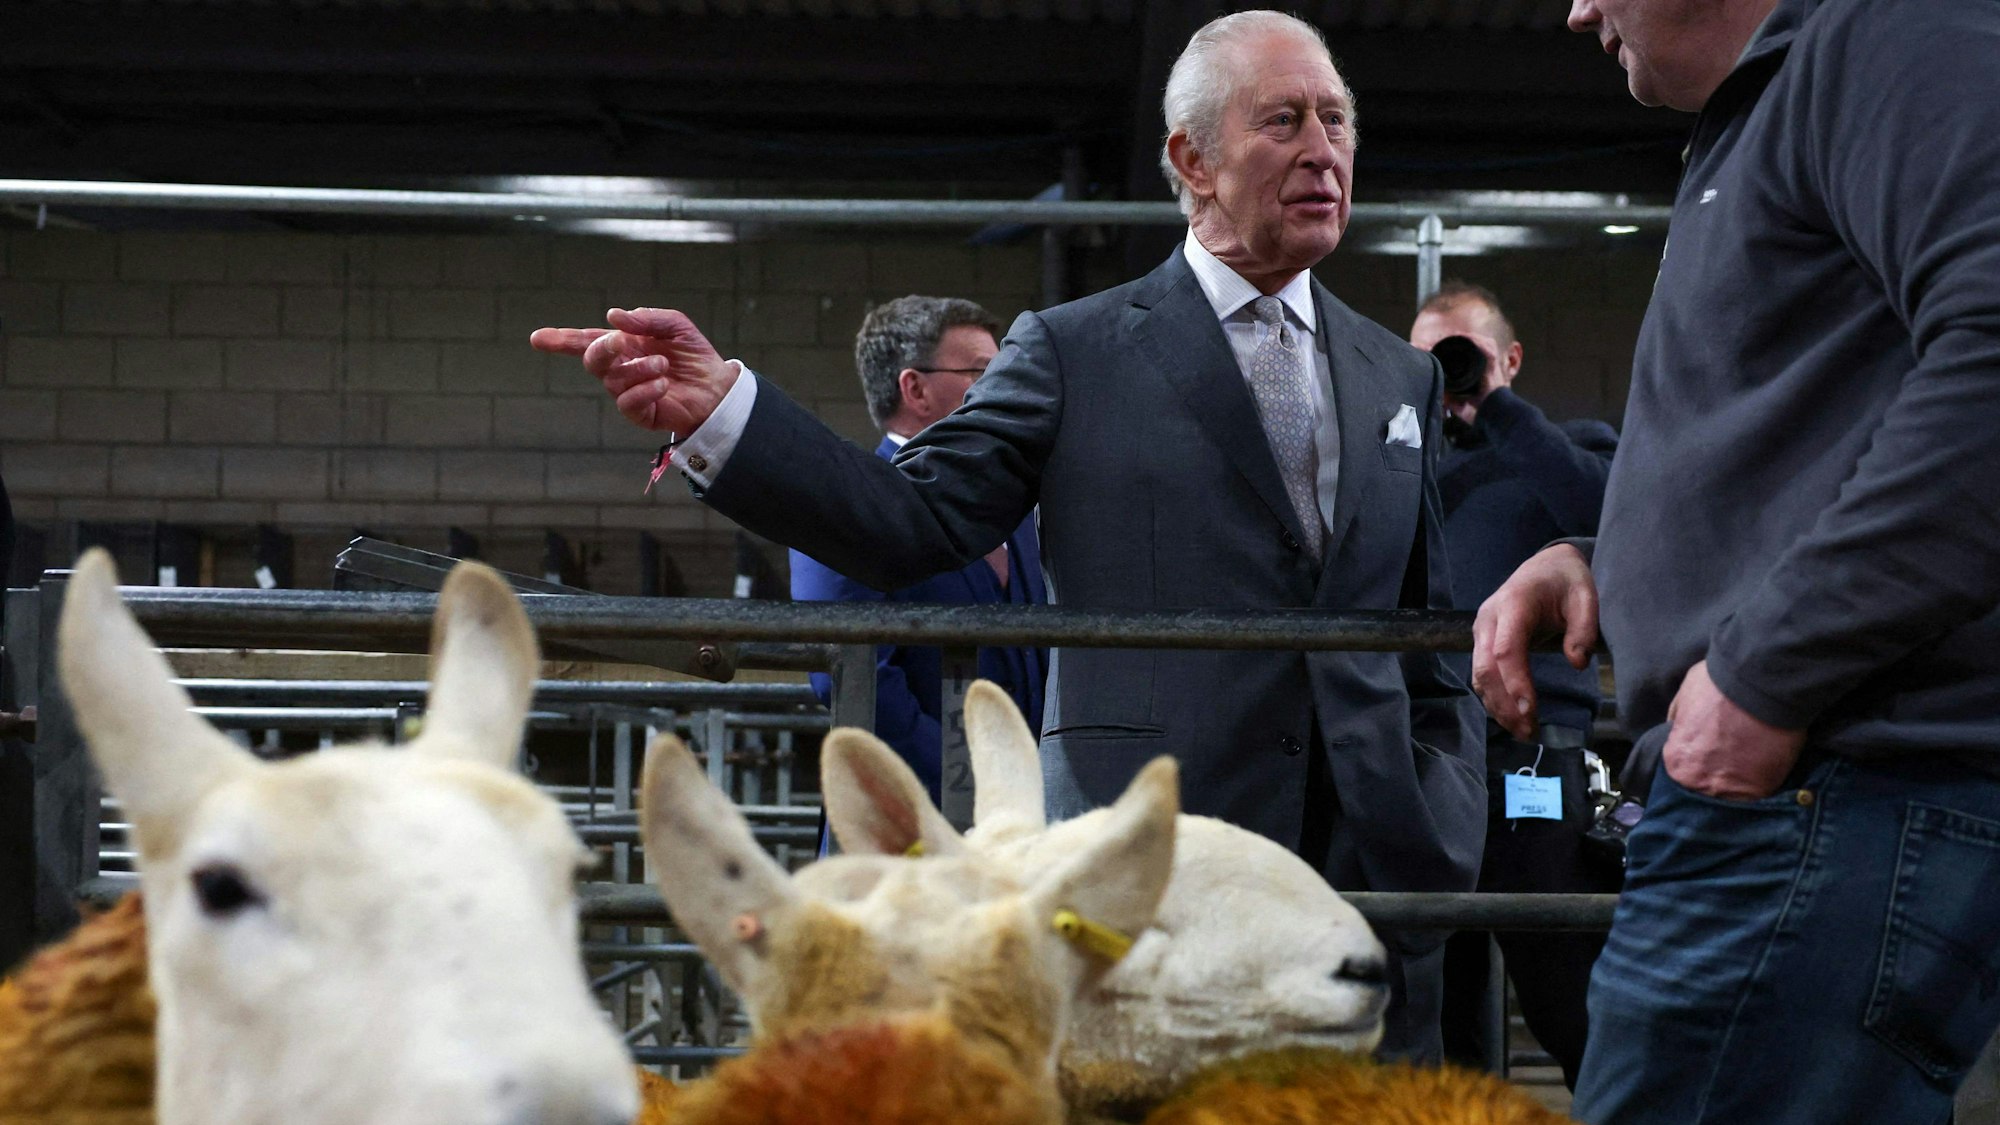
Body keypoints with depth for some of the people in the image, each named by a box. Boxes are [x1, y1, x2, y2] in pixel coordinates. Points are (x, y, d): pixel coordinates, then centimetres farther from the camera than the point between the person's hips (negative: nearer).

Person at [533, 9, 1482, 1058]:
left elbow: (1434, 647, 18)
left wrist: (1443, 837, 6)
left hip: (1379, 884, 4)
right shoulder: (1076, 352, 5)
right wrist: (718, 412, -18)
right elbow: (914, 521, -5)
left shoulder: (1402, 378, 16)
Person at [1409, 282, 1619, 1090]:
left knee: (1577, 1018, -10)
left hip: (1531, 752, -5)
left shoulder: (1573, 445, 11)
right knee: (1441, 1027, 9)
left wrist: (1497, 409, -6)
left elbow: (1605, 514, -11)